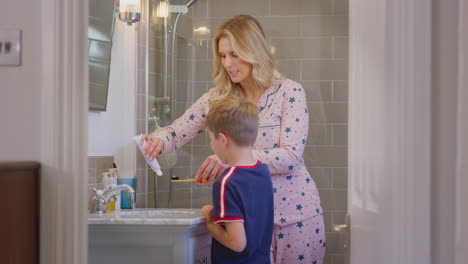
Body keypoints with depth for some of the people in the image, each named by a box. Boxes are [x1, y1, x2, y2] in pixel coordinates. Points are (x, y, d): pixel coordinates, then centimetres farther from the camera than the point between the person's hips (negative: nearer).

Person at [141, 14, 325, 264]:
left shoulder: (289, 92, -9)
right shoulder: (217, 98, 3)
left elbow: (291, 157, -18)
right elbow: (177, 131, 6)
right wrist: (159, 141, -19)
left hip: (294, 213, -3)